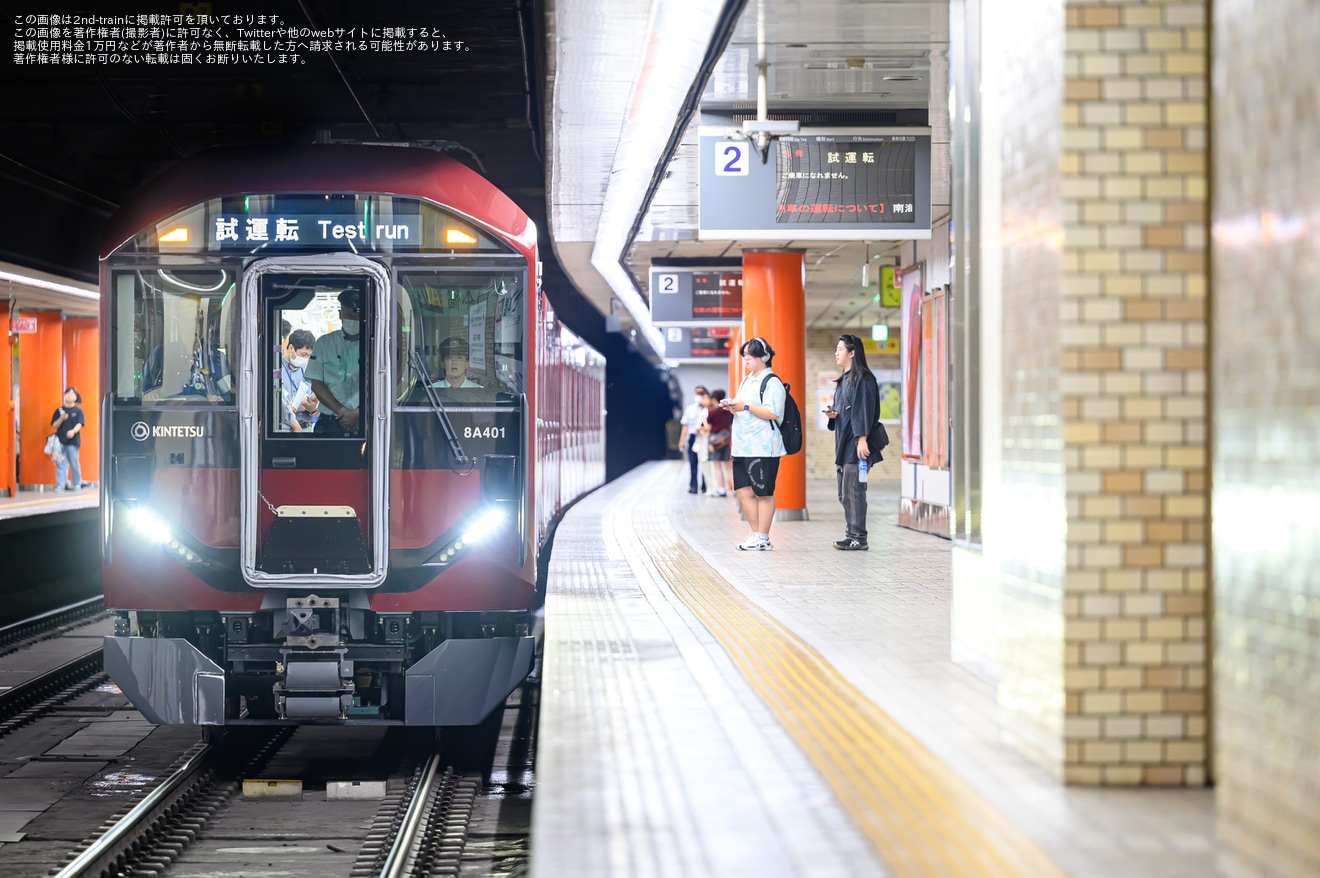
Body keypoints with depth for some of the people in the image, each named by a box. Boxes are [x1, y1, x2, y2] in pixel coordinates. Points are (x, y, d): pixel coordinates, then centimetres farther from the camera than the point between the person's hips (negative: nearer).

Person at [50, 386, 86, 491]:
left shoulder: (78, 411, 1)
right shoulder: (59, 411, 9)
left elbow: (79, 424, -9)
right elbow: (54, 425, 7)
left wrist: (73, 431, -28)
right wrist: (61, 419, -12)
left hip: (73, 441, -2)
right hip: (61, 440, 2)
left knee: (74, 463, 3)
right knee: (61, 463, 0)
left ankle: (76, 484, 16)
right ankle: (60, 485, 0)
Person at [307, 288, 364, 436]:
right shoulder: (324, 343, 8)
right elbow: (316, 384, 3)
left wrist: (357, 414, -16)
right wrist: (342, 411, -9)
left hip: (364, 423, -1)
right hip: (329, 424, 2)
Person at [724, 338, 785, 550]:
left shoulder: (771, 382, -7)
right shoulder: (746, 381, 20)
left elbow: (773, 413, -17)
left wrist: (746, 407, -18)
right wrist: (732, 407, 8)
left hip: (763, 447, -9)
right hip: (743, 446, 9)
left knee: (763, 492, -4)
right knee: (744, 491, 6)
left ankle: (763, 538, 0)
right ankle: (756, 534, 13)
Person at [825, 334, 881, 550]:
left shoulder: (862, 379, -10)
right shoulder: (844, 380, 18)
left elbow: (865, 410, -16)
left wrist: (862, 439, -21)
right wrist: (833, 414, 4)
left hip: (856, 444, -10)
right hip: (843, 443, 10)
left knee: (853, 490, -10)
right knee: (844, 494, 9)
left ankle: (858, 538, -8)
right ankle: (851, 536, 13)